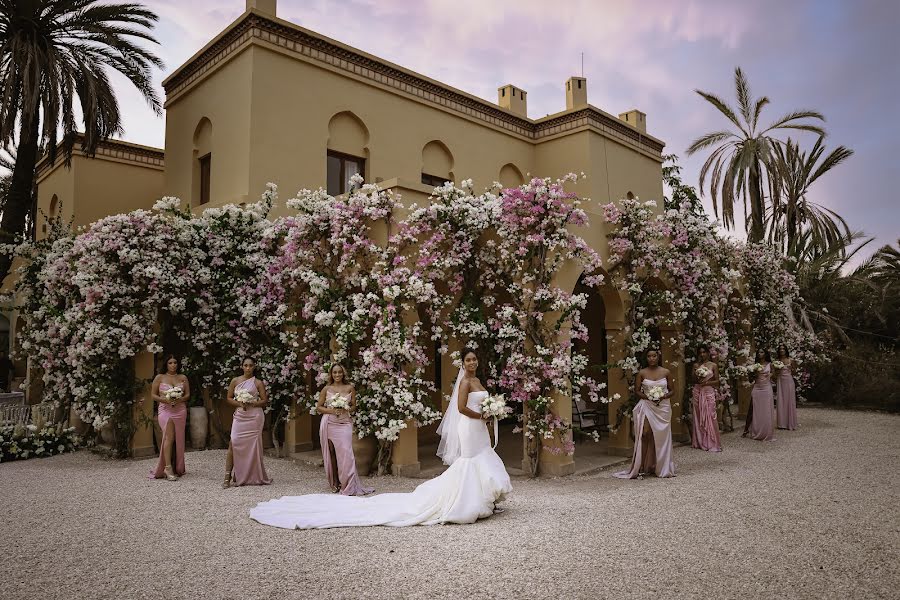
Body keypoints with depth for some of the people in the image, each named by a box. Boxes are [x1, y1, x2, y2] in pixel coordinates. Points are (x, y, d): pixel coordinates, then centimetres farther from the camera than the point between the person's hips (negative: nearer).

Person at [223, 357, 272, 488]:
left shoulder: (258, 383, 2)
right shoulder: (235, 381, 8)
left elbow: (265, 401, 1)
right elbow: (229, 398, 8)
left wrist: (252, 403, -14)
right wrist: (240, 403, -9)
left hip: (254, 417, -2)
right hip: (239, 416, 2)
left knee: (252, 446, 1)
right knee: (233, 443, -9)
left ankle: (253, 476, 13)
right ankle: (228, 475, -5)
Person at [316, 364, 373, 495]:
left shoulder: (350, 388, 6)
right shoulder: (326, 389, 5)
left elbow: (354, 406, 12)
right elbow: (318, 407, 7)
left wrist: (346, 409, -9)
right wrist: (331, 410, -9)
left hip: (344, 424, 0)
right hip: (329, 424, 0)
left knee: (345, 453, -8)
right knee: (331, 453, 4)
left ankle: (349, 486, -4)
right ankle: (334, 483, 15)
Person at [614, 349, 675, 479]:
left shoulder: (666, 372, 4)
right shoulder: (642, 373, 0)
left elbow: (671, 391, 8)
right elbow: (637, 391, 3)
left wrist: (664, 396, -11)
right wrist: (648, 397, -13)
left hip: (663, 407, 2)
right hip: (646, 406, -2)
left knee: (662, 437, 6)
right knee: (645, 434, -12)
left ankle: (662, 468, 20)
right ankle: (641, 468, -9)